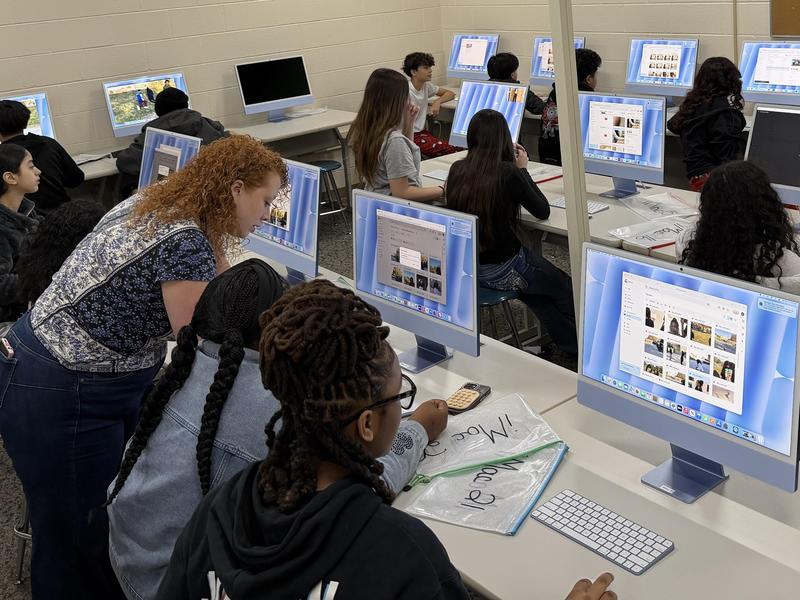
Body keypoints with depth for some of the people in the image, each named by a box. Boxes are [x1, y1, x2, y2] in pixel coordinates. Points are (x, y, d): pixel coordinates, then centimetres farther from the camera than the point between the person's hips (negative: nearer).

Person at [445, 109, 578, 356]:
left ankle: (572, 349, 37)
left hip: (465, 265, 6)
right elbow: (543, 211, -5)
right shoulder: (508, 173, -19)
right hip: (501, 269, -6)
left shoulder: (457, 169, -5)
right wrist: (522, 169, 5)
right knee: (568, 290, 20)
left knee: (539, 294, 28)